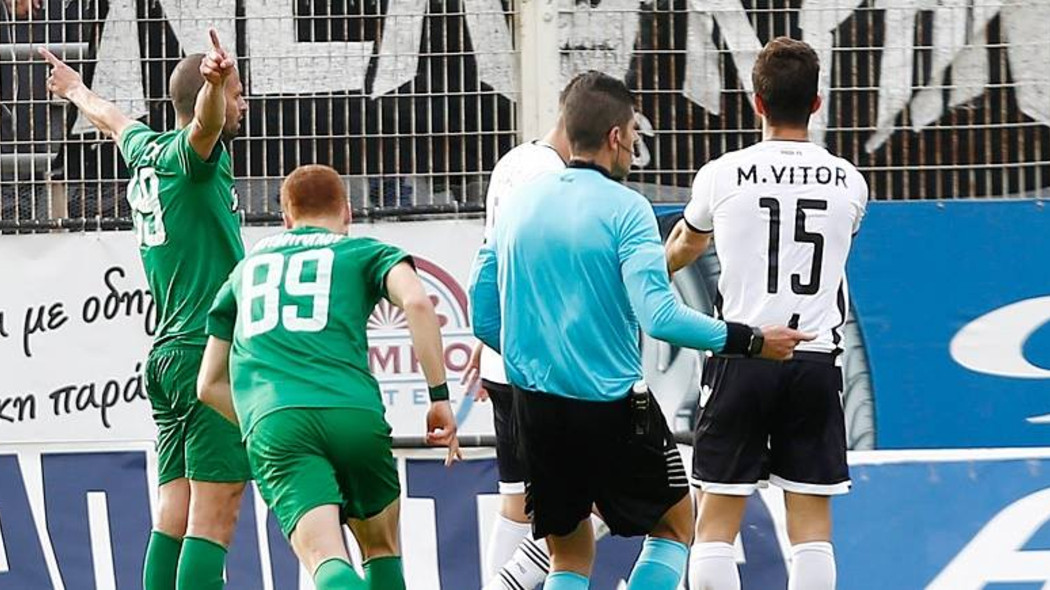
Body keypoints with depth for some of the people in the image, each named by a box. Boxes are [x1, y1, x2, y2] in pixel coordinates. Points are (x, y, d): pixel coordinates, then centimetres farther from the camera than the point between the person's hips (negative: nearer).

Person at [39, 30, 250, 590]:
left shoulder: (146, 151, 16)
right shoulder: (189, 155, -8)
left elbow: (115, 121, 38)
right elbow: (205, 124, -33)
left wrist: (78, 92, 60)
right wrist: (215, 82, -55)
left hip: (168, 355, 9)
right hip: (211, 352, -9)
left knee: (174, 512, 6)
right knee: (215, 513, -13)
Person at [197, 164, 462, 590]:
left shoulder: (247, 268, 32)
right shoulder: (364, 252, 21)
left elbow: (210, 386, 34)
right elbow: (416, 302, -2)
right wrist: (439, 396, 1)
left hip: (271, 421, 1)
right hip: (354, 412, -1)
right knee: (382, 549, 22)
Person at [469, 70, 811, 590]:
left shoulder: (517, 204, 5)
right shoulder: (624, 208, -12)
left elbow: (484, 318, 9)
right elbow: (659, 315, -22)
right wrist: (749, 341, -13)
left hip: (536, 405, 5)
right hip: (613, 406, -5)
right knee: (675, 526, 16)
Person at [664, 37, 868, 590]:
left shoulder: (722, 175, -3)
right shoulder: (849, 182, 2)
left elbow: (686, 243, 20)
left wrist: (655, 270, 45)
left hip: (741, 357, -2)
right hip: (816, 359, 2)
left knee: (717, 522, 3)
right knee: (811, 524, 4)